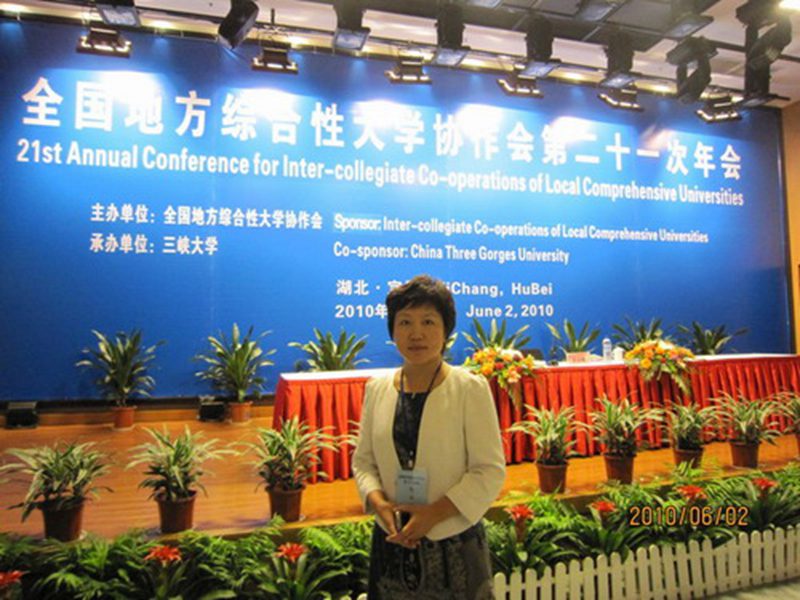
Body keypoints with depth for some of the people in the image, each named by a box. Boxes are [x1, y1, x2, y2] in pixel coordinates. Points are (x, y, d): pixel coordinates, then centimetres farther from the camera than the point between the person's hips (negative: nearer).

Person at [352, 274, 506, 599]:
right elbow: (363, 460, 7)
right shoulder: (377, 388, 1)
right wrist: (378, 502, -11)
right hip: (391, 544, 3)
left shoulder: (470, 388, -10)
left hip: (454, 546, -3)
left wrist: (434, 513, -19)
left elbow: (490, 471, -11)